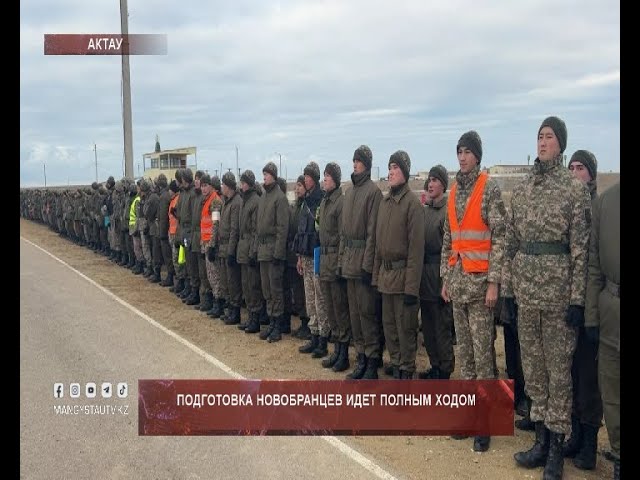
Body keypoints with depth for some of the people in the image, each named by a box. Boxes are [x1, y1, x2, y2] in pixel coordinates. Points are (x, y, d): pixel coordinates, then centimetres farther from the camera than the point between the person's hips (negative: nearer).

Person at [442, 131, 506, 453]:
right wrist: (445, 278, 14)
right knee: (463, 349, 11)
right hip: (456, 279, 6)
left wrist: (493, 282, -14)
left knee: (482, 352, -4)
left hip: (479, 279, -6)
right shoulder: (454, 191, 13)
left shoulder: (490, 188, -6)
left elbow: (499, 237, -10)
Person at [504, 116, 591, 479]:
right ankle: (542, 439, 24)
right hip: (526, 293, 5)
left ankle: (557, 447, 13)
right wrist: (508, 286, 9)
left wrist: (577, 299, -12)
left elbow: (581, 248, -8)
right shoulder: (521, 190, 10)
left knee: (558, 370, 3)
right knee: (533, 368, 11)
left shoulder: (575, 190, -5)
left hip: (558, 293, -5)